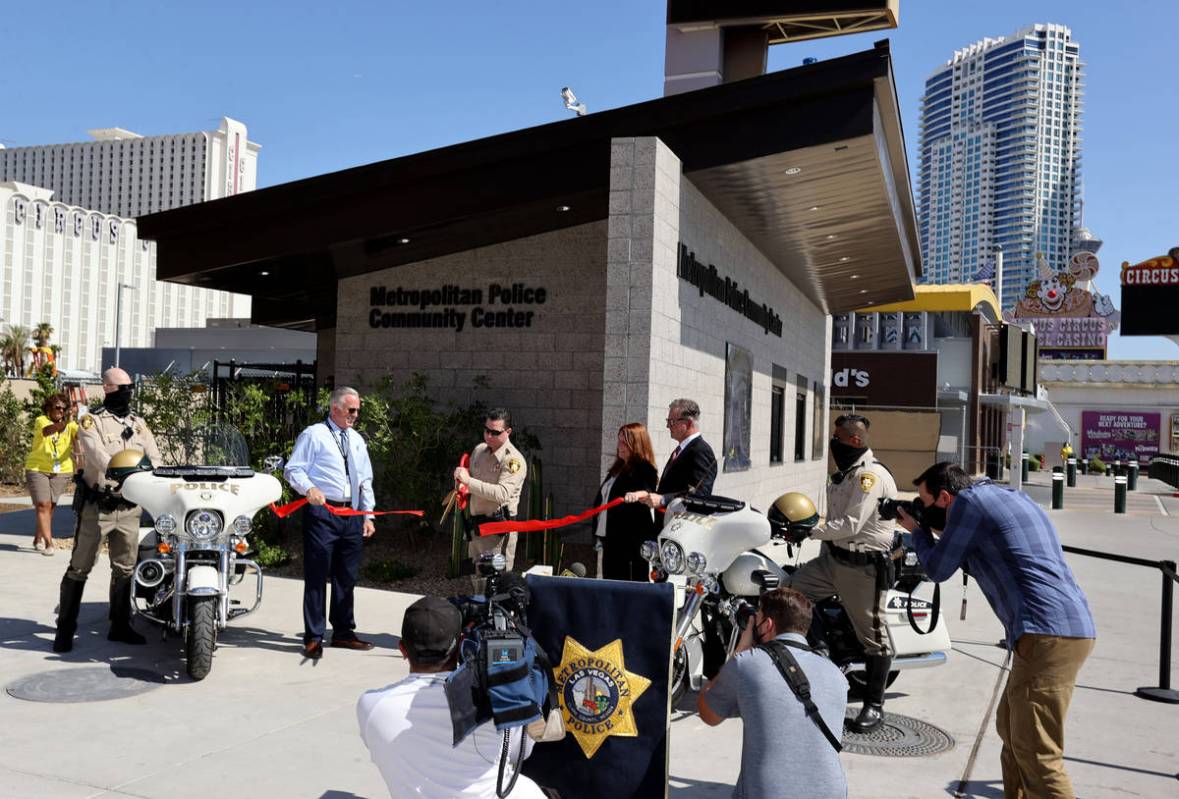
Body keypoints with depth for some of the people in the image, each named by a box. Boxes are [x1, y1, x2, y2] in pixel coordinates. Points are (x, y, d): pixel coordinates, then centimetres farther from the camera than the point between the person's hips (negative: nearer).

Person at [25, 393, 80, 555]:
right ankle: (48, 543, -14)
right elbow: (47, 430, -32)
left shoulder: (70, 424, 0)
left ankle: (38, 539, 29)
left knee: (50, 506, 11)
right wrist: (63, 424, -52)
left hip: (61, 471, 3)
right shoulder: (41, 420, -9)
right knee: (43, 505, -11)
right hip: (37, 469, -3)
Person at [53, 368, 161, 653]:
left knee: (125, 569, 10)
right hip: (97, 506, -5)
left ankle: (120, 626, 20)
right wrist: (117, 470, -39)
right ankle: (65, 628, 9)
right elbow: (96, 453, -21)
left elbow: (155, 457, 1)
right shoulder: (91, 421, -3)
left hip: (129, 508, 5)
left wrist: (148, 465, -23)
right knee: (79, 568, 1)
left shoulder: (139, 424, 12)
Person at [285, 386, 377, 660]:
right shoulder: (313, 435, -1)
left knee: (347, 576, 12)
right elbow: (293, 469, -6)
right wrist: (309, 488, -25)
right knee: (316, 576, -3)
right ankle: (313, 638, 5)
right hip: (322, 512, -6)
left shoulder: (357, 440, 19)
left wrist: (368, 516, 13)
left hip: (351, 515, 6)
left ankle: (343, 632, 24)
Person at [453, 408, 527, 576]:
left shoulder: (514, 460, -15)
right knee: (478, 582, 15)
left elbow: (502, 493, -28)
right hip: (475, 527, 8)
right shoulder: (479, 450, 10)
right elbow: (470, 478, 28)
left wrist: (469, 482, -28)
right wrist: (460, 480, 5)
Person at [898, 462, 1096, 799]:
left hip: (1047, 634, -10)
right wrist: (929, 530, 22)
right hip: (1075, 628, 10)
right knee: (1011, 727, 21)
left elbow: (938, 569, 3)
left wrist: (917, 531, 20)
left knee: (1036, 754, -8)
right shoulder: (1010, 496, 22)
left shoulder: (968, 502, -5)